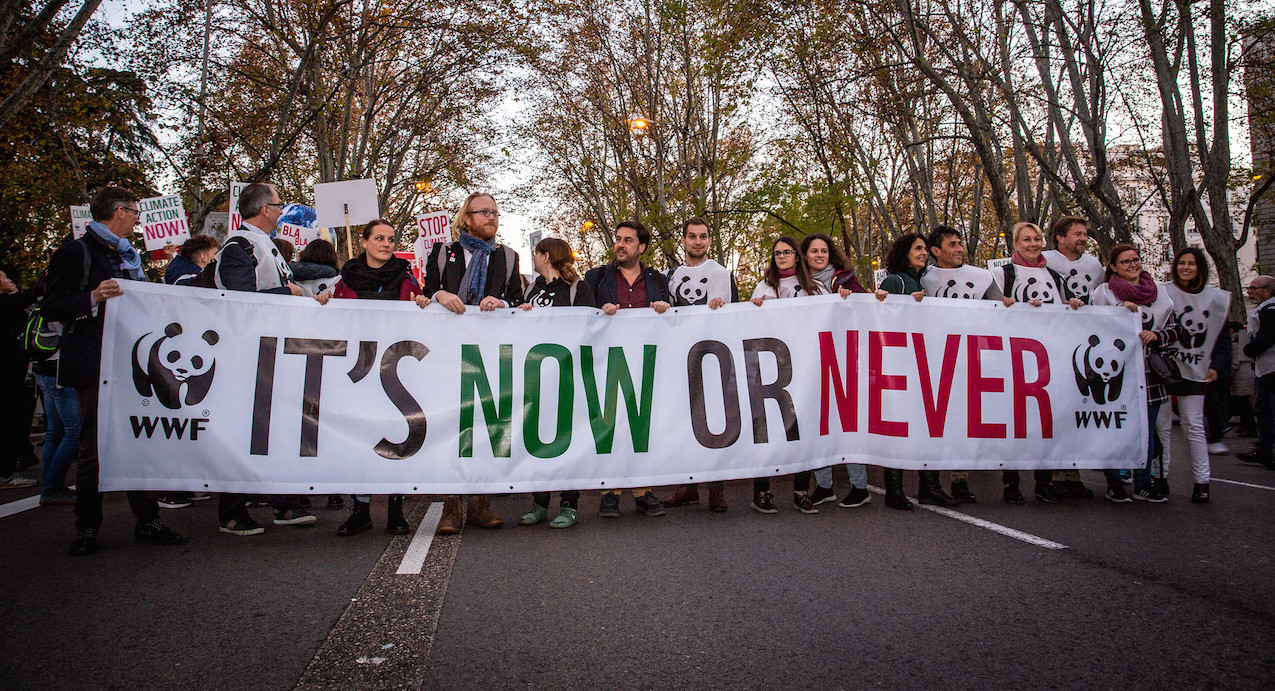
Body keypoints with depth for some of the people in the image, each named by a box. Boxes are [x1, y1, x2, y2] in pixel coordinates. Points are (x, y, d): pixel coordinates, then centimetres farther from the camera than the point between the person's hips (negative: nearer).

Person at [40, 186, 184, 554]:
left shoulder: (126, 256, 20)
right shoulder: (76, 252, -4)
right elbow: (51, 307, -11)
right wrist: (93, 299, -25)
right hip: (94, 367, -7)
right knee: (93, 447, 0)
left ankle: (147, 521, 11)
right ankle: (87, 528, 13)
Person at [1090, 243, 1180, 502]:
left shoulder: (1158, 293, 13)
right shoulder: (1103, 292, 1)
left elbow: (1175, 327, 13)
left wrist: (1155, 335, -7)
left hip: (1149, 371, 4)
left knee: (1146, 430, 8)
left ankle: (1143, 483, 17)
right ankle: (1113, 483, 10)